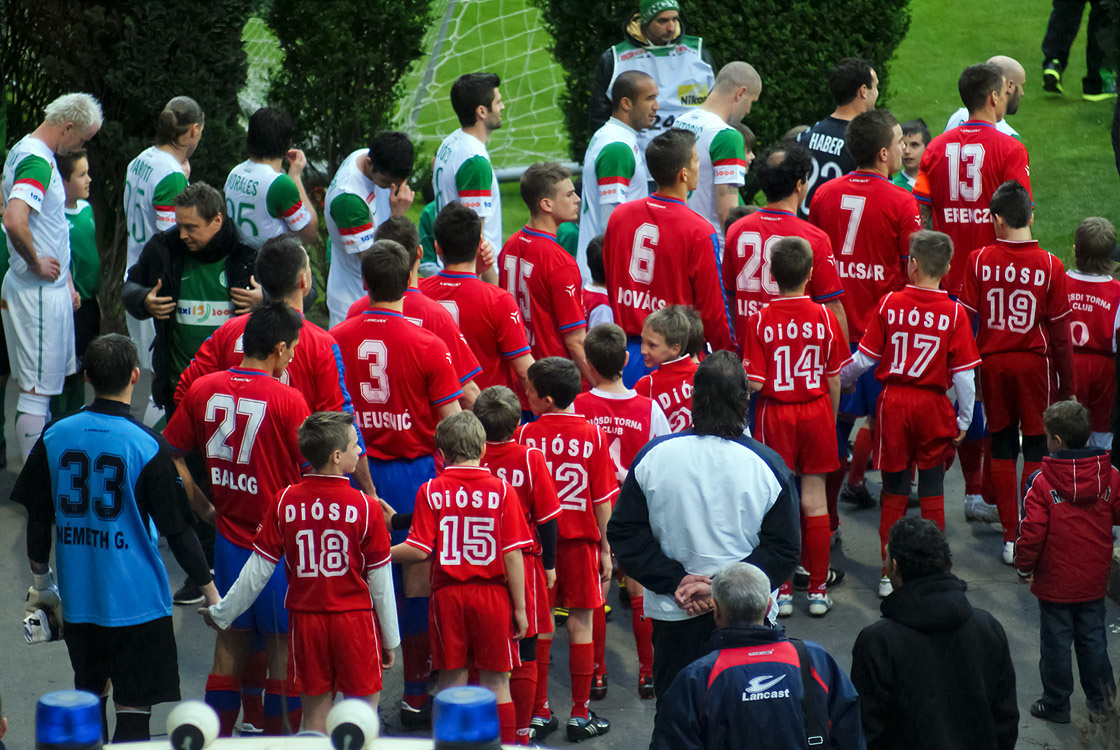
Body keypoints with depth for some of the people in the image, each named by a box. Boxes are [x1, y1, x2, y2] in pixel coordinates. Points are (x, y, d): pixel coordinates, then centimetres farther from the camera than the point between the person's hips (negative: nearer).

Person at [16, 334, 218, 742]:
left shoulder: (55, 436, -1)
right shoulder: (147, 445, -14)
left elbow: (37, 519, 6)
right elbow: (177, 529, -10)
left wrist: (40, 582, 20)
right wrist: (210, 590, 0)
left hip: (76, 597, 5)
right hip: (137, 599, -5)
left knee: (89, 694, 21)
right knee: (134, 707, 0)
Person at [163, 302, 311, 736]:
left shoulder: (203, 390, -2)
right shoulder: (287, 399, -17)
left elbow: (171, 455, 3)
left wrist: (205, 509, 10)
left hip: (229, 533, 5)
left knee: (231, 635, 16)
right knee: (283, 640, 8)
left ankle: (218, 733, 20)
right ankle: (277, 734, 13)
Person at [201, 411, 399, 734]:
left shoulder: (284, 502, -5)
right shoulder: (365, 506, -11)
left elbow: (258, 570, 0)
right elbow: (379, 580, -5)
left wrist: (222, 613, 13)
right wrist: (390, 638, 5)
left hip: (305, 620, 2)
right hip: (355, 621, -2)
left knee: (315, 718, 10)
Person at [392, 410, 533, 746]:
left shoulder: (430, 491, -5)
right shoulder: (502, 490, -5)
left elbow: (418, 550, -8)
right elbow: (512, 555, -6)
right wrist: (519, 608, 0)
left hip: (448, 595, 0)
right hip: (492, 593, 0)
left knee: (452, 682, 8)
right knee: (496, 684, 6)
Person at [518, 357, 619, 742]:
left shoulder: (526, 434, -8)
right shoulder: (592, 434, -7)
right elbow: (602, 498, -4)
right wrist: (605, 548, 5)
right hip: (580, 537, 0)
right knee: (581, 622, 5)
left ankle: (537, 714, 12)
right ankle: (580, 715, 8)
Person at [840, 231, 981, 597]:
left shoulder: (889, 304, -7)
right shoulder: (954, 313, -9)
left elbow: (865, 358, -1)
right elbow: (963, 374, -7)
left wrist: (841, 379, 18)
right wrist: (964, 420, 5)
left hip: (893, 402, 1)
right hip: (933, 403, -1)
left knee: (894, 489, 10)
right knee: (932, 491, 10)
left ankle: (889, 572, 12)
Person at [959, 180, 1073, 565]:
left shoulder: (979, 260, -7)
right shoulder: (1050, 266, -10)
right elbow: (1060, 331, -5)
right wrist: (1067, 387, 4)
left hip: (993, 363, 1)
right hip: (1034, 363, -1)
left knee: (1002, 451, 11)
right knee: (1036, 451, 7)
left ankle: (1010, 537, 12)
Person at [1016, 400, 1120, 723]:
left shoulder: (1043, 482, -20)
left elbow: (1032, 533, -18)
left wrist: (1024, 568, -2)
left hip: (1056, 582, -4)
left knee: (1056, 643, 9)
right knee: (1093, 639, 17)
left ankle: (1056, 705, 20)